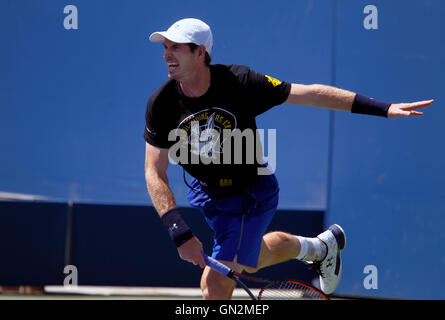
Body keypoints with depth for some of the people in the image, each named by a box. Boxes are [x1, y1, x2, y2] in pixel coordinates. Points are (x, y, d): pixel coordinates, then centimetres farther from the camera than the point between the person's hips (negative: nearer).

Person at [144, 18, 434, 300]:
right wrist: (181, 233, -29)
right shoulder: (161, 104, -20)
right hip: (205, 193, 4)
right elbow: (155, 173, -17)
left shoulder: (238, 82, -27)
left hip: (251, 195, -4)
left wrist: (383, 108, -24)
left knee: (215, 285, -11)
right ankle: (321, 247, 53)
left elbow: (311, 94, -21)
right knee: (251, 261, 27)